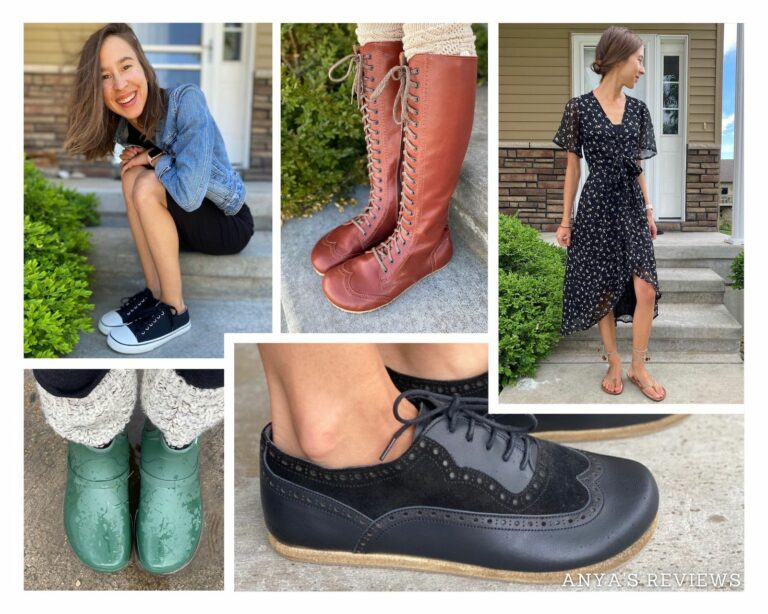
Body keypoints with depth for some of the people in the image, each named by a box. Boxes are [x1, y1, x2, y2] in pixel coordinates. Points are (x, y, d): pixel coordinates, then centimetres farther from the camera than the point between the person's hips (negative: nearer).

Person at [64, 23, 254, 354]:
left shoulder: (186, 99, -24)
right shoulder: (124, 130, -3)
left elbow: (189, 192, -33)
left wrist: (154, 159, -16)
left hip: (230, 223, -6)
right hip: (188, 223, 6)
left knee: (145, 187, -24)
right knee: (133, 174, -15)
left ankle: (174, 310, -15)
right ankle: (155, 292, -9)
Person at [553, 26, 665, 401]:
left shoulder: (638, 109, 8)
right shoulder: (580, 107, -4)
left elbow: (637, 166, 14)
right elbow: (572, 167, -2)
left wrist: (649, 211, 12)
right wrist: (565, 220, -2)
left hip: (632, 205, 4)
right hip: (597, 205, -3)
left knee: (646, 290, -4)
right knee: (604, 290, 4)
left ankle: (638, 368, 11)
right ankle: (614, 364, 21)